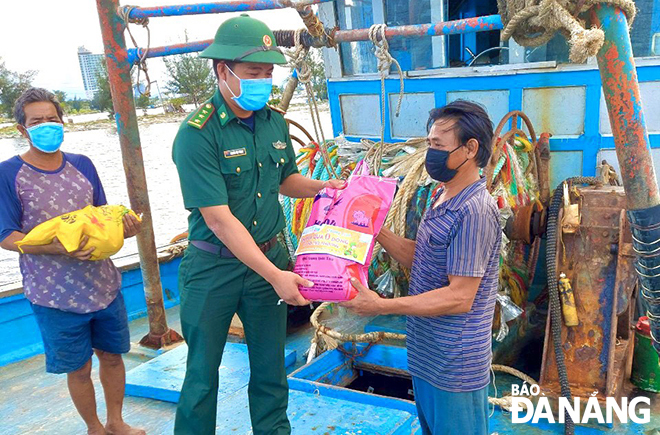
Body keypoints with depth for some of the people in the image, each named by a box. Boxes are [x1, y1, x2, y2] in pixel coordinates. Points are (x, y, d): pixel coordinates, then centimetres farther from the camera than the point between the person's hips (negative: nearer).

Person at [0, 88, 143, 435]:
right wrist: (58, 247, -26)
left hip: (104, 284, 4)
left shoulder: (82, 165, 5)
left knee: (112, 355, 17)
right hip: (55, 294, -4)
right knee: (78, 369, 11)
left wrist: (124, 227, -10)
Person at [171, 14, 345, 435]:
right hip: (214, 268, -5)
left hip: (270, 256, 5)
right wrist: (274, 275, -25)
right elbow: (220, 220, -23)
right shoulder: (197, 134, -19)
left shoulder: (275, 123, 1)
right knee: (202, 372, 12)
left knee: (270, 367, 17)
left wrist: (320, 186, -3)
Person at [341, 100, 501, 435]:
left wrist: (381, 306, -25)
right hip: (427, 357, 9)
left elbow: (459, 298, -25)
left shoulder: (474, 211, -23)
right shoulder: (443, 200, 8)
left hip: (454, 367, -9)